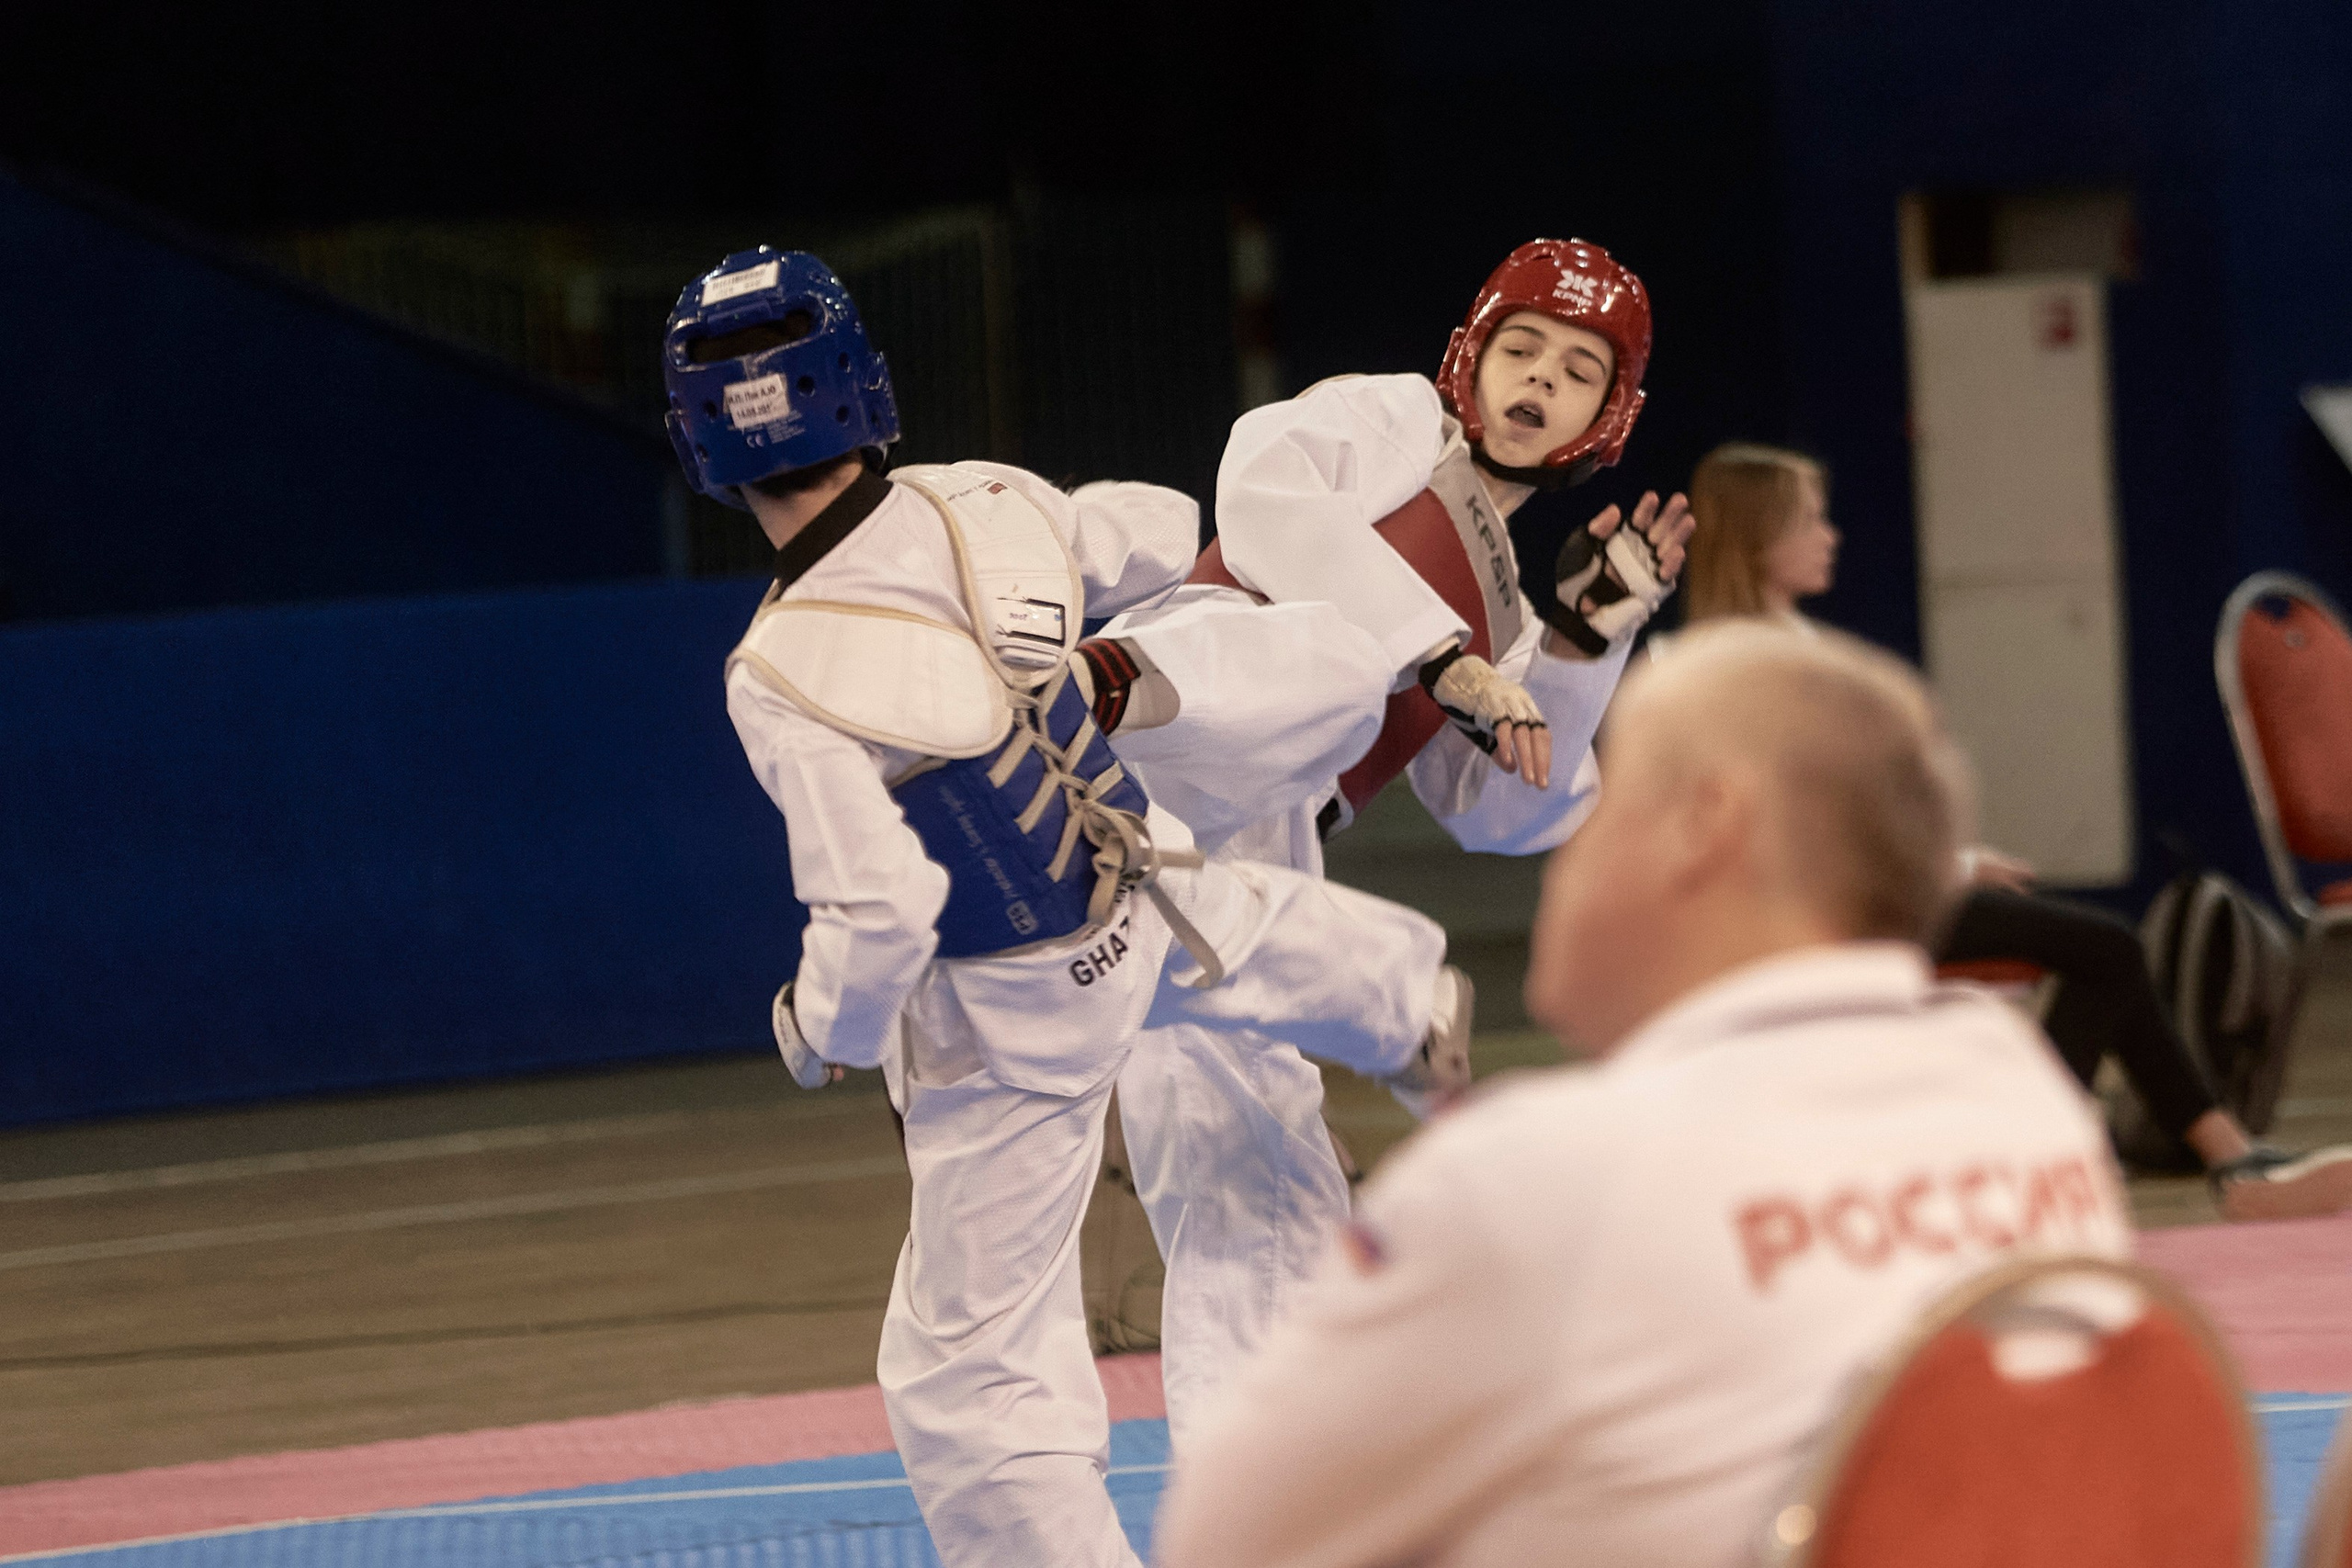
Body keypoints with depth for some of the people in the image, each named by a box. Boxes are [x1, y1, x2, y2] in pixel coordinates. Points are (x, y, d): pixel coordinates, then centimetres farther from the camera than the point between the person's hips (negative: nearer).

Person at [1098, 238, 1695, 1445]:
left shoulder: (1489, 604, 35)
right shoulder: (1389, 420, 14)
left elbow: (1505, 811, 28)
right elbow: (1265, 493, -8)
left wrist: (1582, 642, 16)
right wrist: (1444, 660, -13)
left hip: (1235, 871, 8)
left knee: (1257, 1214, 7)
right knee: (1333, 671, -41)